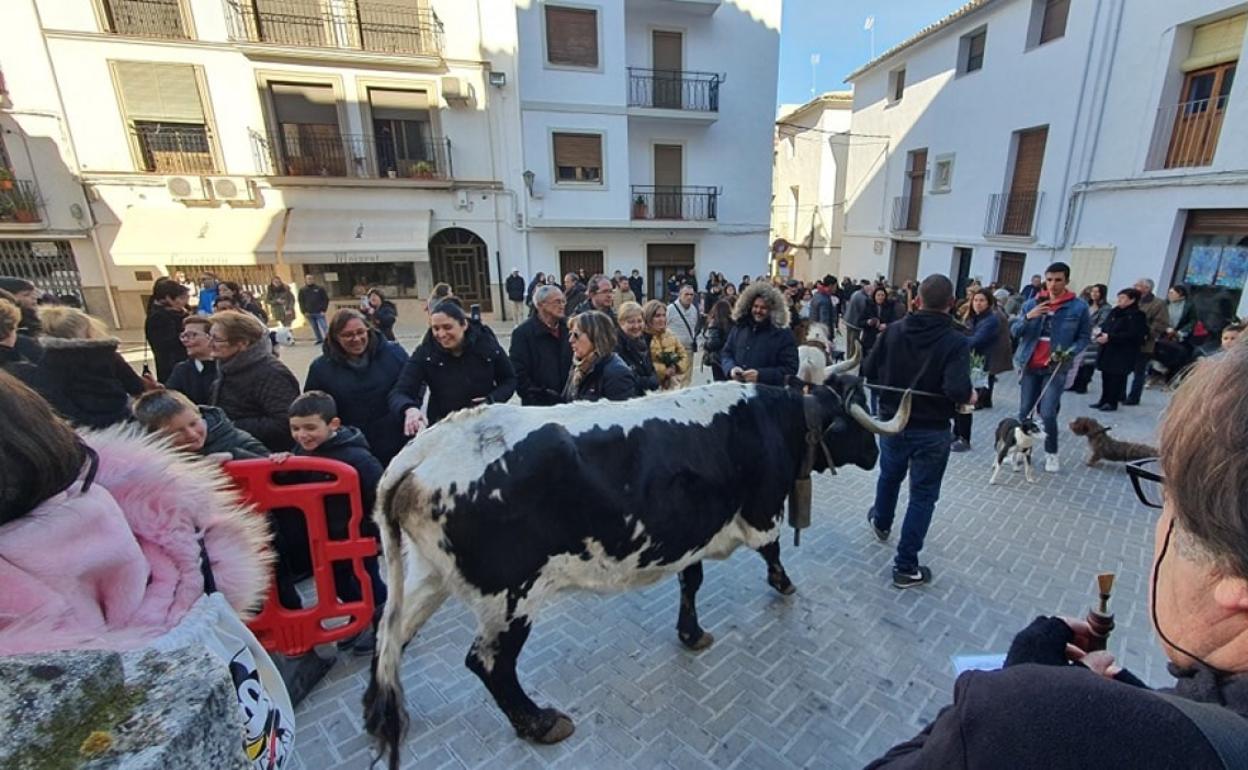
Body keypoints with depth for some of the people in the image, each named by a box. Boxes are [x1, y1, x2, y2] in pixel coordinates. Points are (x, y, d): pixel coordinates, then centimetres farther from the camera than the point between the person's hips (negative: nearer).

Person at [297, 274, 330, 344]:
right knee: (315, 328, 9)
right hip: (309, 313, 3)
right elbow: (301, 302, 8)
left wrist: (323, 310, -6)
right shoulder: (302, 290, 6)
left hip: (319, 313, -3)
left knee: (324, 327, -8)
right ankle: (319, 339, 19)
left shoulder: (319, 289, 0)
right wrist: (304, 312, -1)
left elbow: (326, 299, 1)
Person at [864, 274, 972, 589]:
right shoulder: (956, 341, -18)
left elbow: (868, 372, -5)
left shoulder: (894, 330, -8)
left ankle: (881, 523, 54)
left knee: (889, 475, 28)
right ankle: (905, 567, 14)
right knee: (922, 496, 8)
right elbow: (957, 390, -29)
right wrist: (970, 396, -7)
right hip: (932, 430, -3)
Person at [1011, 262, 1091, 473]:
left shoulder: (1079, 307, -2)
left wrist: (1069, 353, -14)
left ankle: (1051, 453, 11)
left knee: (1048, 413, -7)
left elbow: (1084, 336, 4)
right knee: (1025, 411, 7)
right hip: (1029, 365, 2)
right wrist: (1028, 317, -18)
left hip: (1055, 367, -2)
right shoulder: (1031, 304, 3)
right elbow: (1014, 331, 1)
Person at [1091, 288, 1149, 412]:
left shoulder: (1137, 315, -9)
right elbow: (1105, 326, 14)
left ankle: (1112, 402, 7)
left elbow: (1132, 335, -18)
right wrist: (1101, 335, -8)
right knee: (1106, 375, 11)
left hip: (1123, 353, -7)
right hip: (1108, 350, 7)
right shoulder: (1115, 311, 11)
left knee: (1117, 377, -1)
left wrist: (1110, 337, -23)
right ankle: (1104, 399, 20)